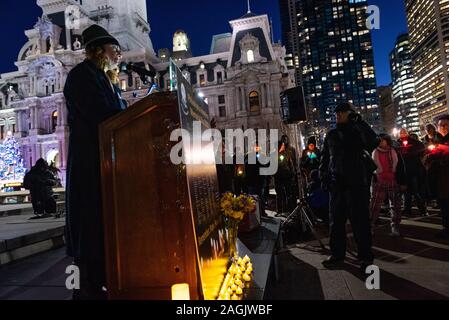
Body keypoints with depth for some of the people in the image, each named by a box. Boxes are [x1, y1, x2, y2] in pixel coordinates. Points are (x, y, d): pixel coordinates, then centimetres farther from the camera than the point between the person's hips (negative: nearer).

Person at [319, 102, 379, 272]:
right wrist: (324, 177, 6)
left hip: (357, 183, -4)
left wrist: (358, 120, -16)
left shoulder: (358, 131, 2)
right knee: (336, 220, 9)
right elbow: (325, 157, 16)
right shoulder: (331, 135, 14)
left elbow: (373, 142, -18)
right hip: (337, 183, 4)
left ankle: (365, 257, 12)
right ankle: (337, 254, 21)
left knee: (360, 220, 0)